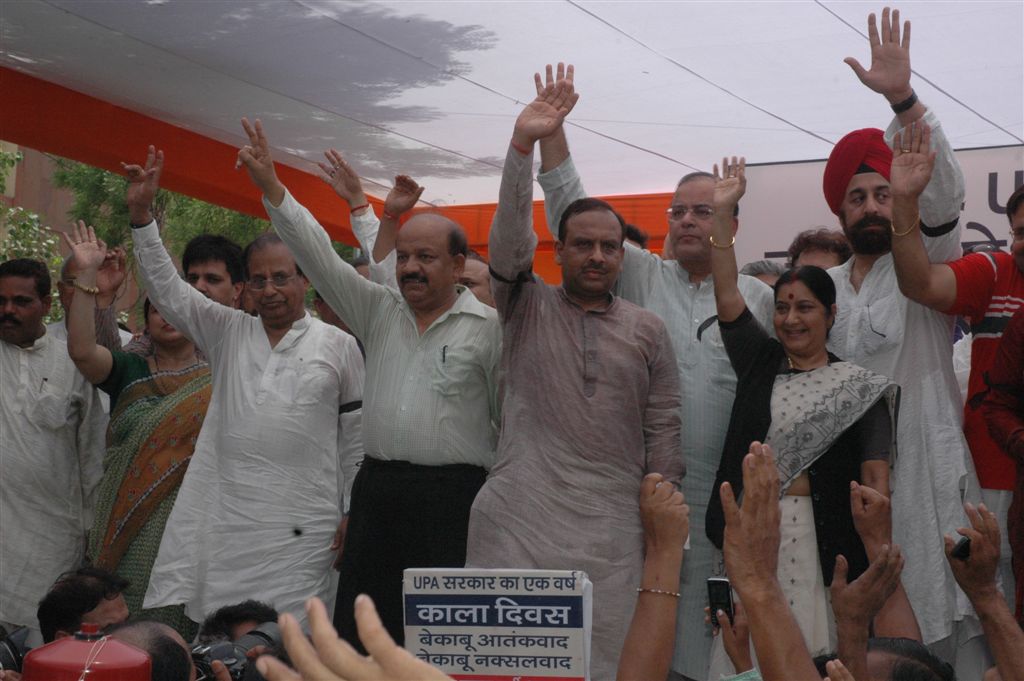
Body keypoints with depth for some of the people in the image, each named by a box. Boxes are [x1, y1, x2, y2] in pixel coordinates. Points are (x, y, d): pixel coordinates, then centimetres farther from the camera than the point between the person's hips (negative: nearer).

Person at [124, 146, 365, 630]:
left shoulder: (338, 345, 8)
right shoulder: (228, 333, 14)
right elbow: (168, 292, 7)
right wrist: (141, 214, -2)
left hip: (301, 529, -2)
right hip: (224, 518, 3)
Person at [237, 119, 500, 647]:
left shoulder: (489, 328, 1)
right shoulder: (378, 311, 14)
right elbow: (319, 256, 7)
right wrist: (271, 187, -2)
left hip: (451, 497, -5)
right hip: (376, 487, 5)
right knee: (357, 628, 7)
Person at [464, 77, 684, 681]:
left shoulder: (647, 330, 10)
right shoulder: (527, 306, 9)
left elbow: (664, 430, 9)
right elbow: (509, 238, -8)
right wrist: (524, 144, -19)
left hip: (611, 524, 1)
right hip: (520, 517, -1)